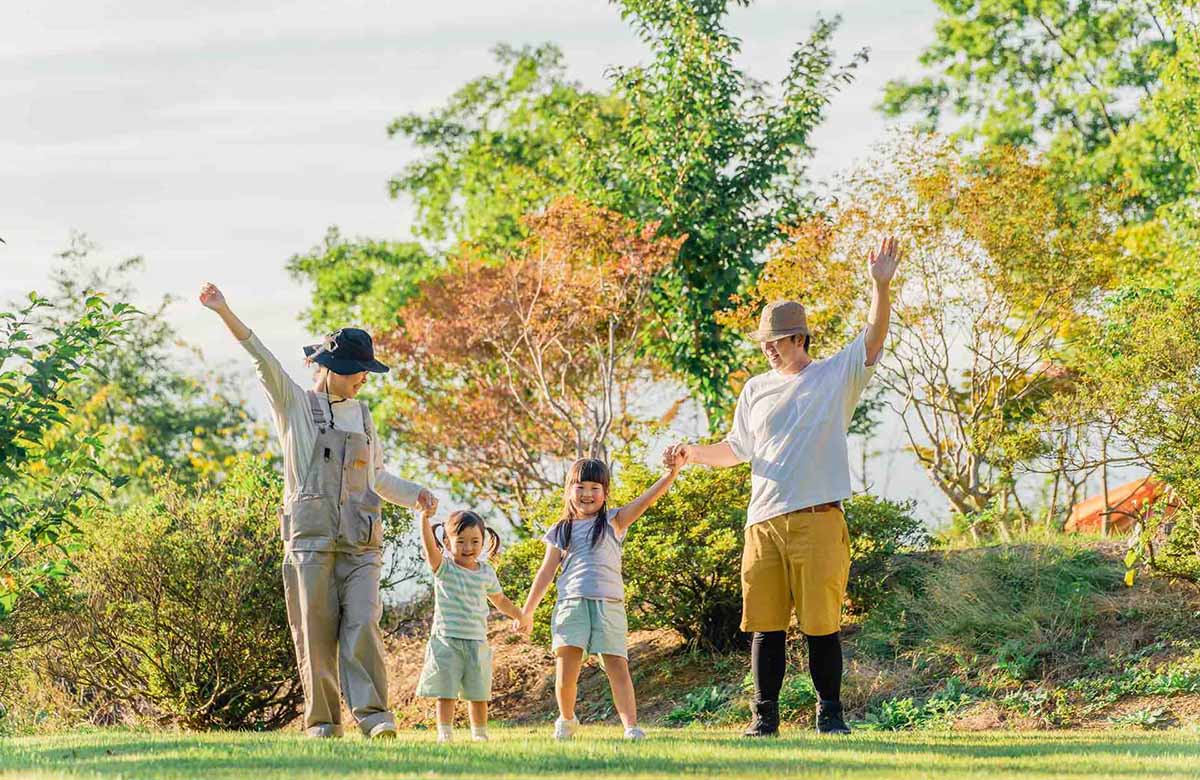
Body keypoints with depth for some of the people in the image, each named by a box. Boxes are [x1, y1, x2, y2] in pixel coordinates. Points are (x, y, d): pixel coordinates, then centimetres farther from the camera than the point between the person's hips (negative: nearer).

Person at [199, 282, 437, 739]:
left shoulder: (362, 415, 21)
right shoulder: (294, 404, 7)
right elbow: (263, 360, -7)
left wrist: (414, 495, 14)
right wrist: (225, 313, -20)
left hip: (360, 542, 3)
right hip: (310, 538, -3)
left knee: (363, 625, -12)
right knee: (316, 633, -4)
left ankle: (372, 713, -16)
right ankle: (322, 720, 2)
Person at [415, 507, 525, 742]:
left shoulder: (486, 572, 8)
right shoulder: (444, 567, -3)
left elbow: (500, 600, 24)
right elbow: (429, 546, -22)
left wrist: (520, 615, 17)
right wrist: (425, 518, -36)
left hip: (477, 641, 3)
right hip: (446, 640, -3)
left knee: (478, 693, 8)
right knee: (446, 691, -5)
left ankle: (480, 734, 18)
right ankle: (444, 733, 0)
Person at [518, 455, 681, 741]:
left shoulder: (613, 522, 9)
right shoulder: (560, 531, 15)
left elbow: (646, 500, -4)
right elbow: (546, 572, 16)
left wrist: (671, 473, -20)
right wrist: (527, 611, 14)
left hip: (609, 604, -1)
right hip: (571, 604, 1)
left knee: (618, 667, -11)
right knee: (565, 675, -5)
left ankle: (631, 726, -14)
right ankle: (566, 721, 18)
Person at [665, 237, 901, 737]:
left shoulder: (836, 375, 7)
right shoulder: (756, 389, 18)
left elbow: (873, 340, -6)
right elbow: (737, 450, 25)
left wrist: (882, 287, -20)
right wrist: (692, 454, 10)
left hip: (818, 521, -4)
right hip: (763, 522, 4)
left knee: (821, 623, -4)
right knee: (765, 625, 3)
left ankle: (830, 714, 4)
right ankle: (765, 716, 8)